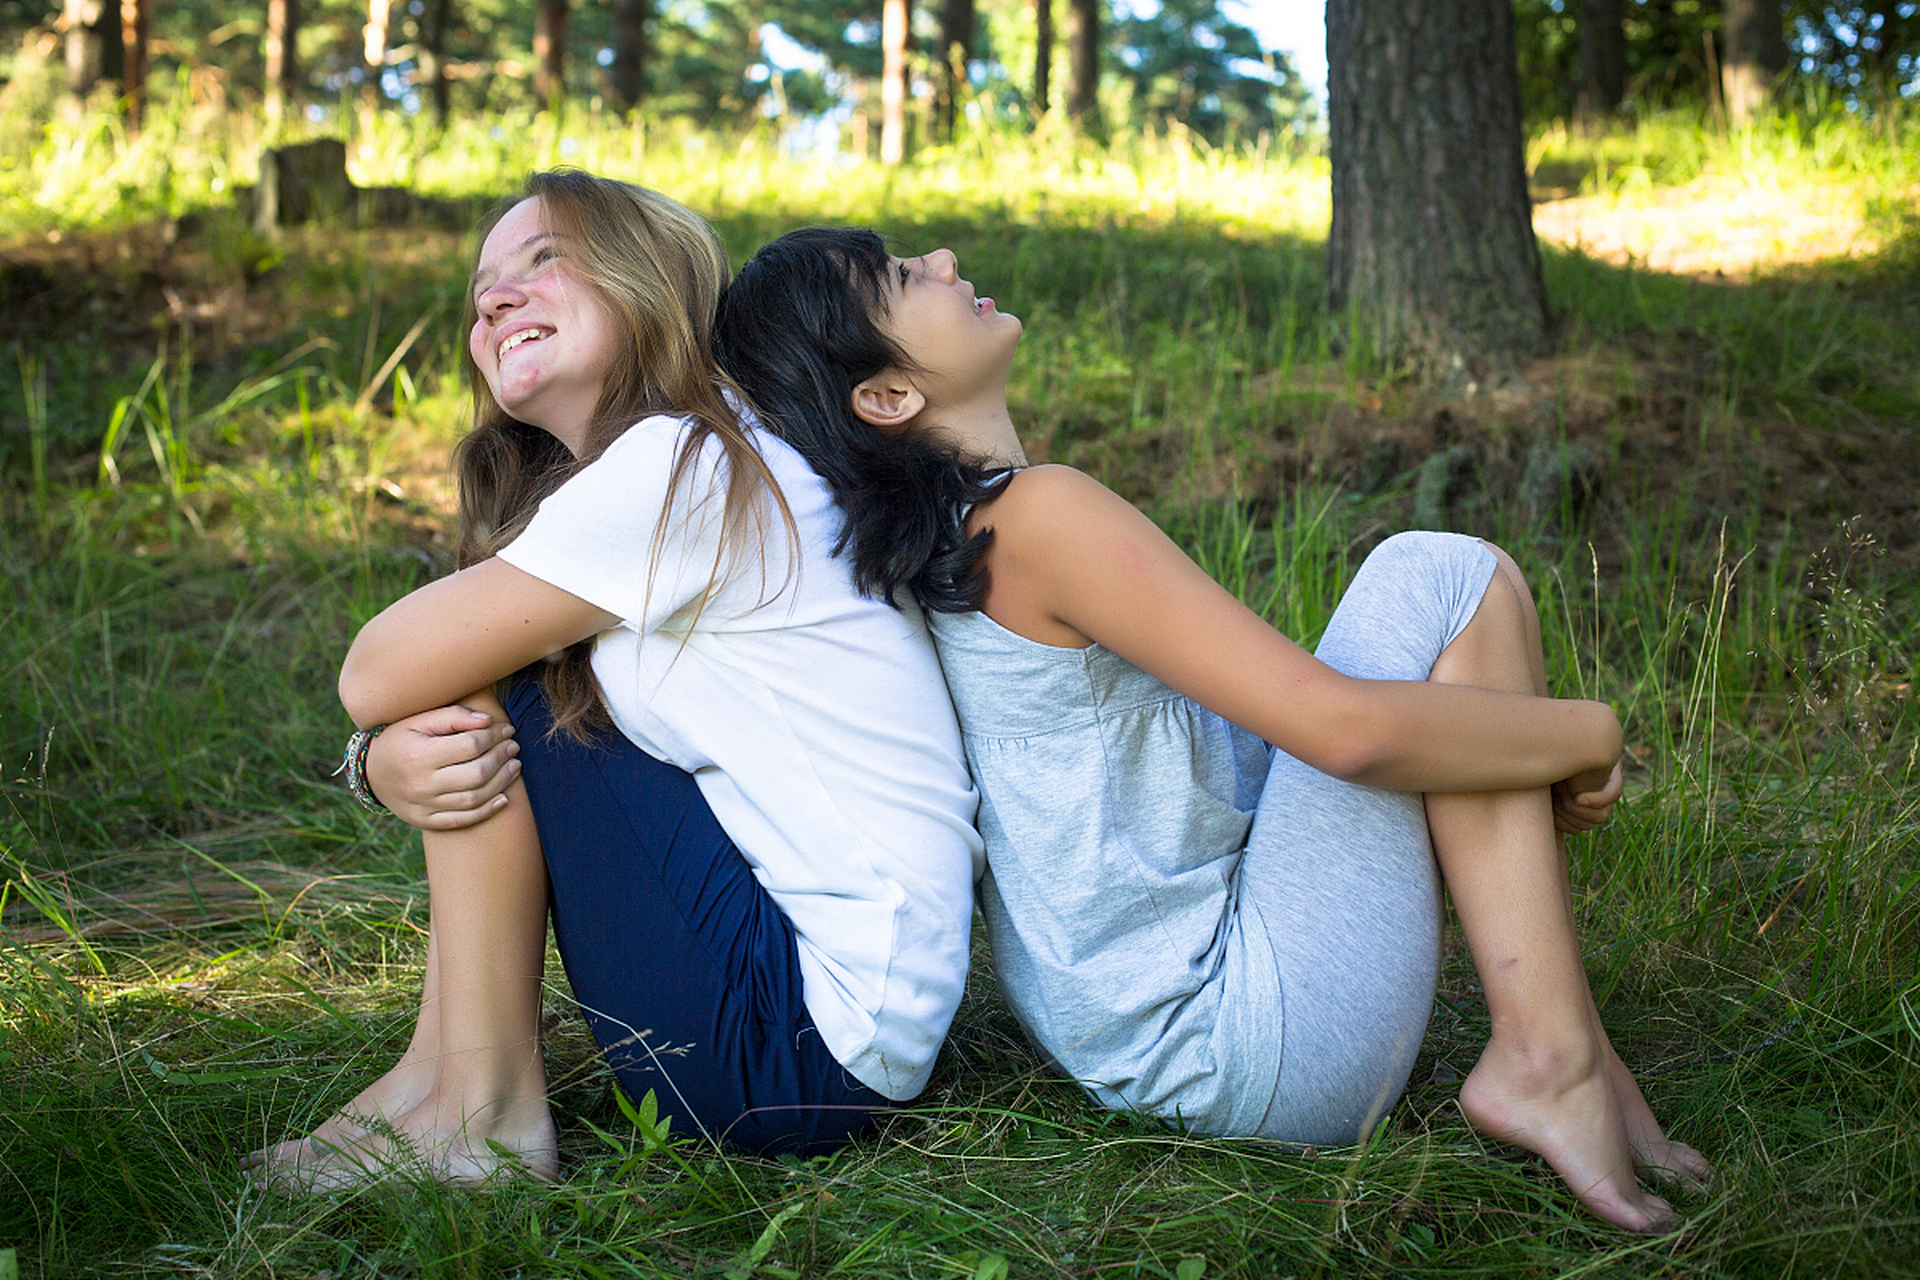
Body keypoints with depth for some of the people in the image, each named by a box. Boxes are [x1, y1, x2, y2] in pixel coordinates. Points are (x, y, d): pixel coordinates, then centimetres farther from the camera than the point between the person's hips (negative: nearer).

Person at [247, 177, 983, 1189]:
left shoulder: (680, 466, -16)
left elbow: (376, 676, -14)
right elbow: (398, 711, 13)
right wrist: (390, 763, -11)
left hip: (814, 1045, -9)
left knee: (485, 683, -8)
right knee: (455, 745, 11)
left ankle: (479, 1110, 0)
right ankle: (441, 1068, 10)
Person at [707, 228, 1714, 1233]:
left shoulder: (920, 546, 9)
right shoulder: (1035, 516, -20)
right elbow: (1342, 725, -24)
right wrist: (1585, 731, -6)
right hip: (1247, 1055, -9)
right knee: (1447, 580, -5)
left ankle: (1562, 1048, 5)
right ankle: (1551, 1058, -7)